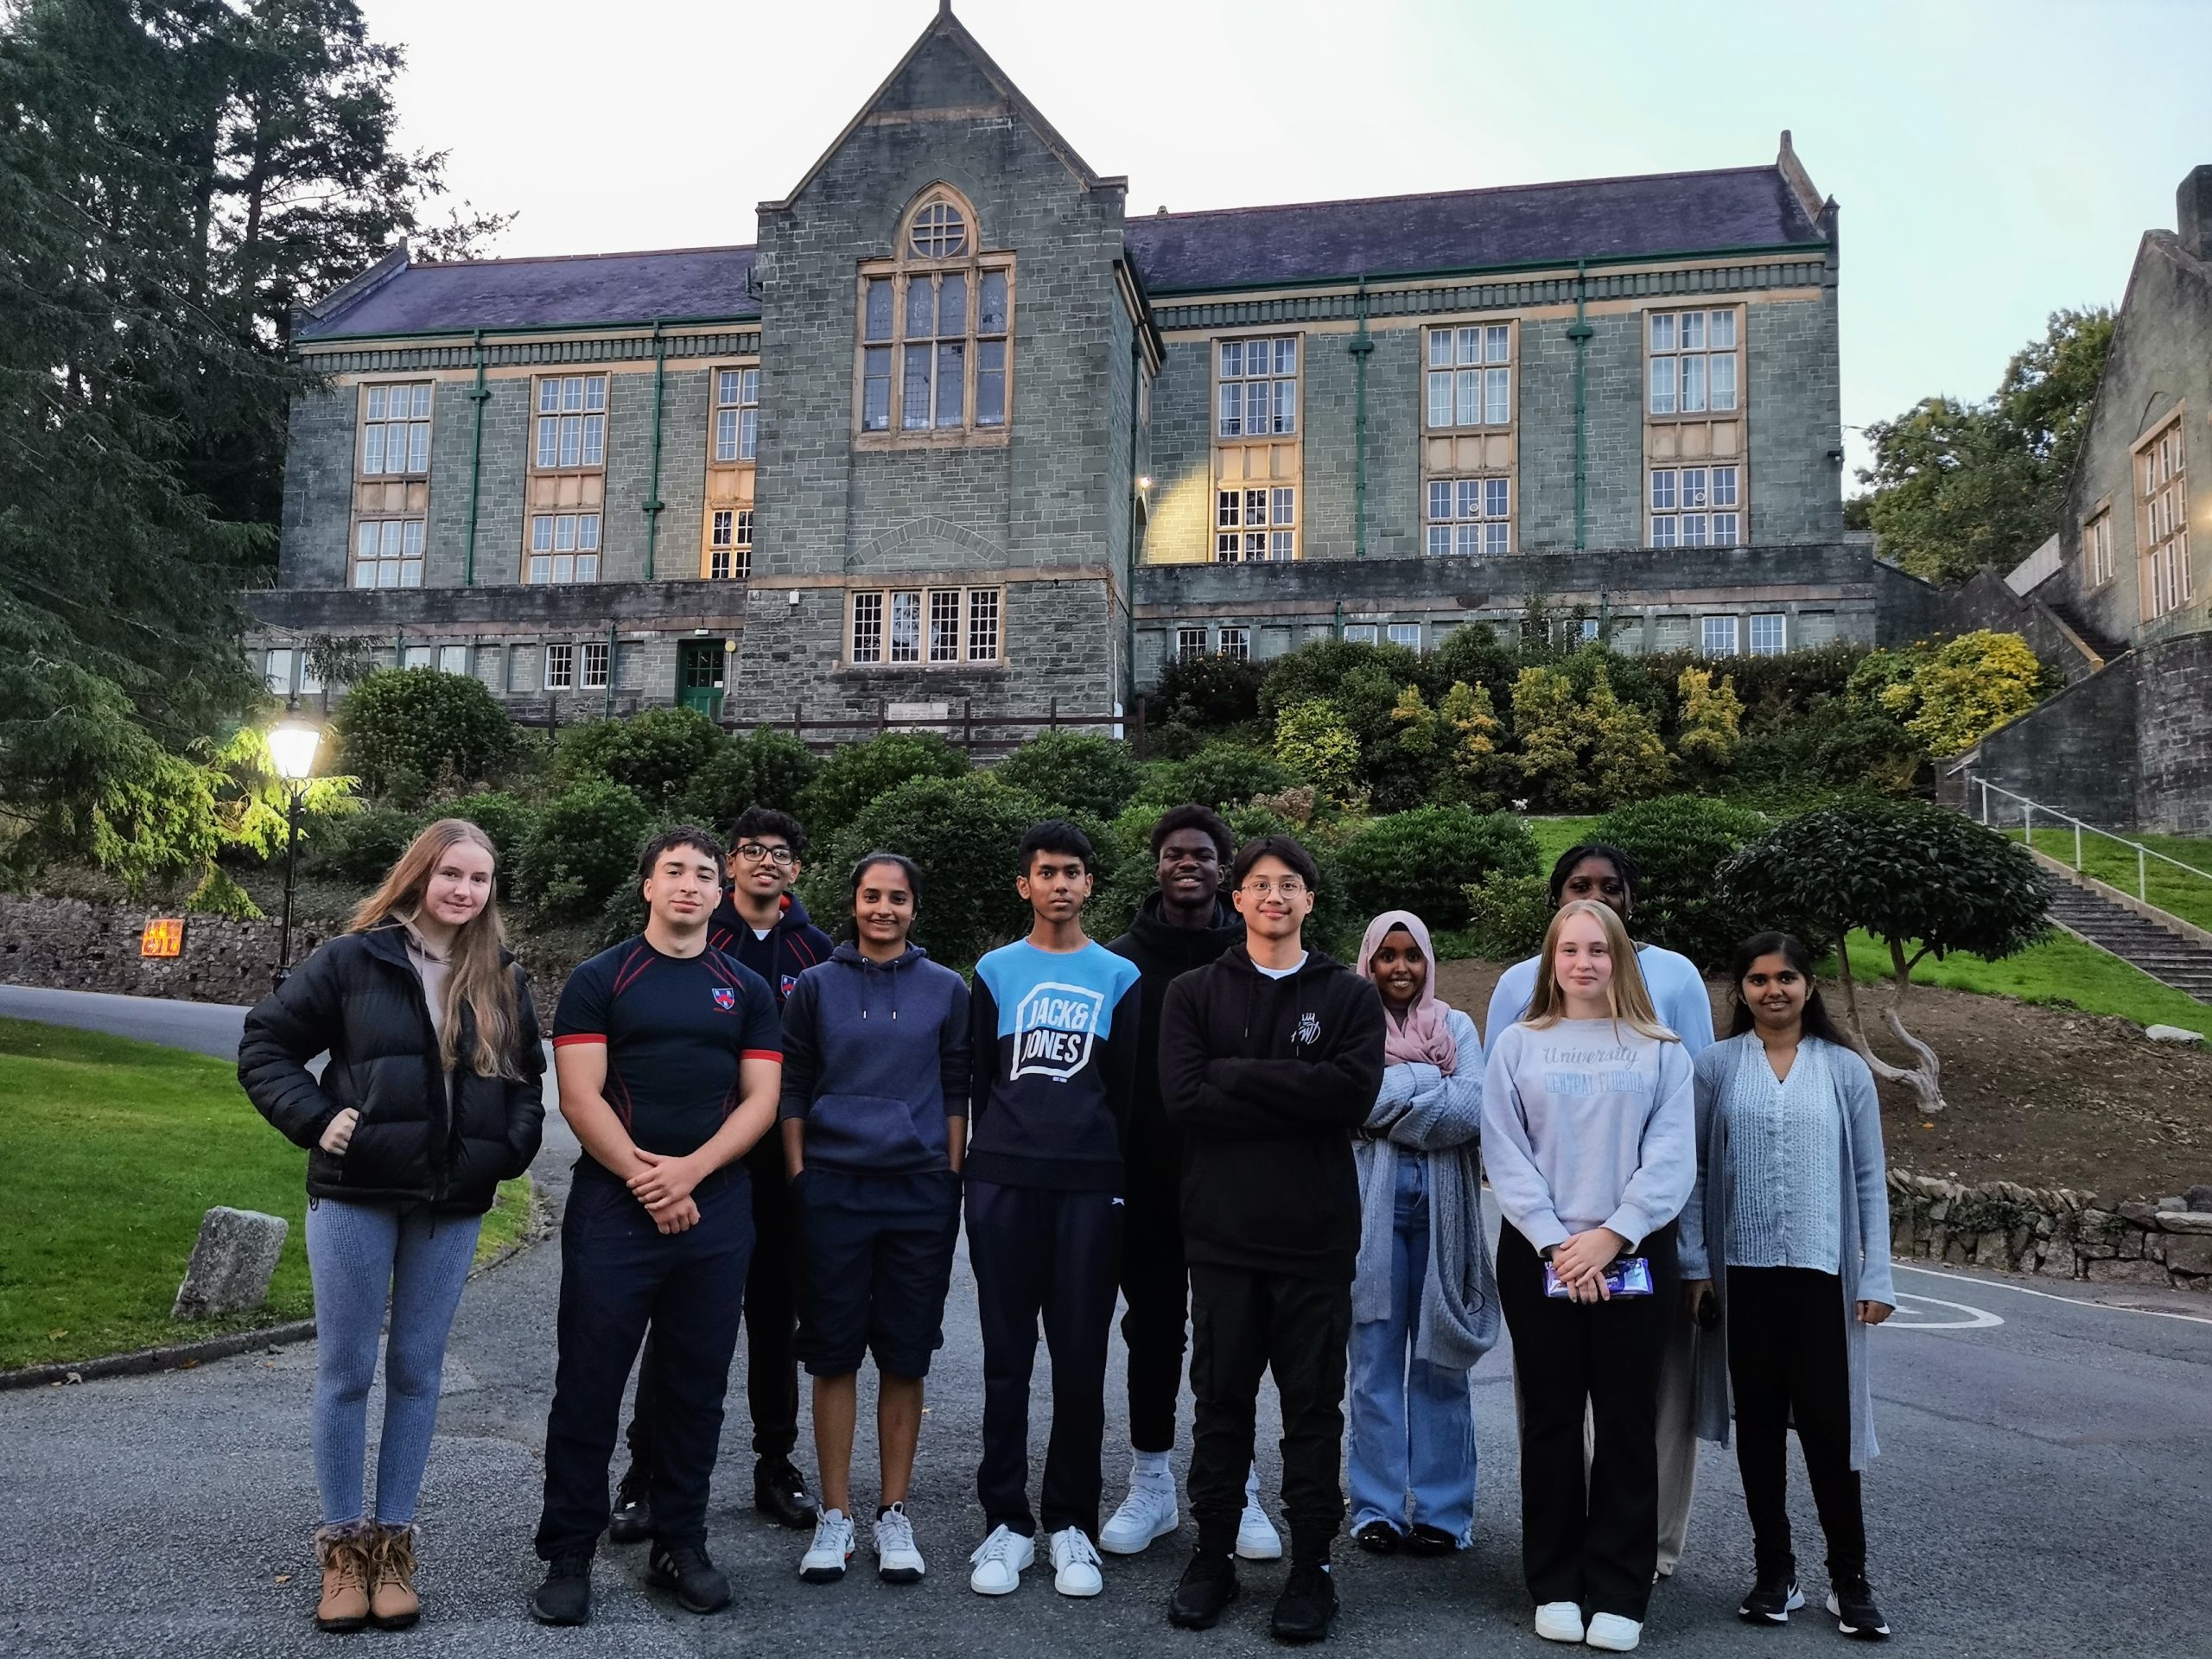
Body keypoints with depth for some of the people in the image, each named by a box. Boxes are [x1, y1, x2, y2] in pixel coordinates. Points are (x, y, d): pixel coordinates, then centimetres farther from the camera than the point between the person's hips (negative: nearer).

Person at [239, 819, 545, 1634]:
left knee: (416, 1372, 9)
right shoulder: (353, 959, -3)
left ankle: (392, 1541, 20)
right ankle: (342, 1544, 18)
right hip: (355, 1195, -2)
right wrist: (314, 1120, -11)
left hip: (452, 1206, 2)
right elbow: (264, 1045, 1)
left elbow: (527, 1079, 17)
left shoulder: (503, 982, 6)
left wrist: (511, 1149, 1)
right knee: (346, 1370, 5)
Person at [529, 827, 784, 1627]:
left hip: (716, 1210, 3)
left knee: (697, 1386, 9)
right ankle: (568, 1555, 14)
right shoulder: (599, 981, 2)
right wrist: (645, 1181, -13)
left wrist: (689, 1171, -11)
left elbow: (761, 1098, 3)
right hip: (613, 1207, -2)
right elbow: (580, 1095, -6)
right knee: (590, 1385, 2)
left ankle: (680, 1544, 22)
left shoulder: (747, 990, 10)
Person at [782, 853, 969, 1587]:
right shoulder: (816, 987, 5)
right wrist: (797, 1177, 1)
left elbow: (956, 1092, 8)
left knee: (906, 1358, 6)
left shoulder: (947, 989, 6)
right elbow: (792, 1090, 7)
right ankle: (835, 1517, 15)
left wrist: (951, 1181, 3)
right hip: (833, 1189, 0)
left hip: (920, 1191, 1)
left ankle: (894, 1514, 17)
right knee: (834, 1355, 4)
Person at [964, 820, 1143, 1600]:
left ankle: (1072, 1523, 14)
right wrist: (985, 1163, 8)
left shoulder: (1119, 977, 9)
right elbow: (975, 1080, 12)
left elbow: (1129, 1091, 10)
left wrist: (1123, 1180, 5)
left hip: (1090, 1186, 0)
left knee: (1081, 1357, 3)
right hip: (1003, 1184, 0)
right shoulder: (995, 972, 10)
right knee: (1007, 1356, 4)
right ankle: (1006, 1521, 13)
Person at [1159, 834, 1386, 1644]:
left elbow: (1354, 1091, -13)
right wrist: (1295, 1101, -13)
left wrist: (1238, 1076, -13)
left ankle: (1311, 1567, 20)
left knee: (1314, 1407, 7)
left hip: (1316, 1236, 0)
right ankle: (1213, 1555, 25)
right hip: (1222, 1234, 1)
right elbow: (1182, 1097, -9)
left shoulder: (1350, 996, 4)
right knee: (1221, 1402, 11)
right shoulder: (1194, 993, 5)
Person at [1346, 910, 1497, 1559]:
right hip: (1372, 1204, -1)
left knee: (1439, 1360, 3)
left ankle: (1442, 1512, 11)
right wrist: (1432, 1084, -9)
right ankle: (1377, 1509, 11)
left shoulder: (1457, 1027, 10)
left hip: (1442, 1206, 1)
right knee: (1375, 1359, 2)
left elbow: (1474, 1113, -5)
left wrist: (1393, 1098, -8)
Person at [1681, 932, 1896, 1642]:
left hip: (1821, 1271, 0)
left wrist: (1876, 1277, 1)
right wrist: (1693, 1265, -2)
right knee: (1759, 1424, 8)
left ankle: (1849, 1582, 14)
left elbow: (1869, 1179, 5)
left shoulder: (1844, 1069, 4)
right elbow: (1694, 1172, 3)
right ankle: (1774, 1573, 20)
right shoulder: (1716, 1066, 2)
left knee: (1828, 1425, 0)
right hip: (1742, 1271, 1)